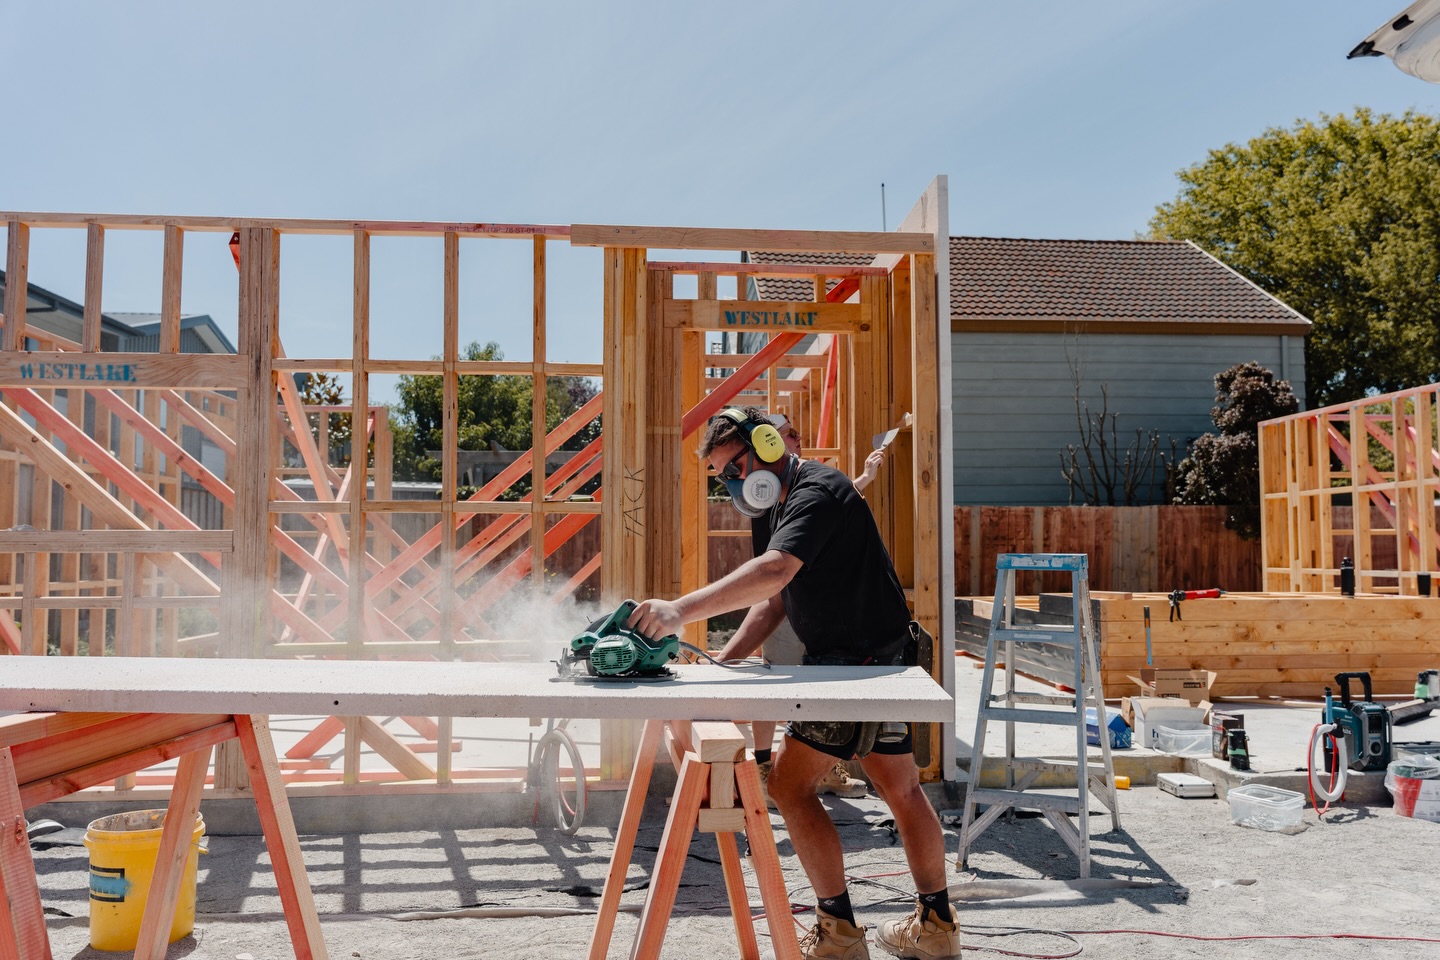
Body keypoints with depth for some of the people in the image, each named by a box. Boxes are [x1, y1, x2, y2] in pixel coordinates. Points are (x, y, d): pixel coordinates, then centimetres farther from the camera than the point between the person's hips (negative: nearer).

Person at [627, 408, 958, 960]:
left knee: (790, 784, -7)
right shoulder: (776, 505, 13)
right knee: (901, 789, 17)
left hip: (862, 660, -11)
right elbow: (773, 602, 12)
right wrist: (721, 664, 1)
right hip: (863, 660, 11)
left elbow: (773, 572, -38)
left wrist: (682, 610, -46)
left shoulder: (816, 491, -20)